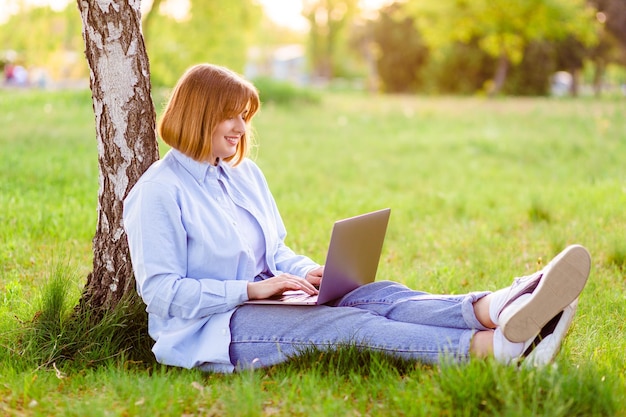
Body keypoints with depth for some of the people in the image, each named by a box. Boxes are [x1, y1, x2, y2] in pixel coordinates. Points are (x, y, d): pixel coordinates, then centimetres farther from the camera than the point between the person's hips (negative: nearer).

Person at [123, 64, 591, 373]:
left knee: (381, 295, -21)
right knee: (348, 323, -29)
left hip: (264, 304, 7)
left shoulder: (246, 173, 17)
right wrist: (252, 288, -20)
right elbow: (161, 291, -14)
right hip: (208, 332, -7)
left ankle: (499, 309, -47)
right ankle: (496, 348, -46)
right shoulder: (158, 193, -8)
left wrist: (309, 271, -1)